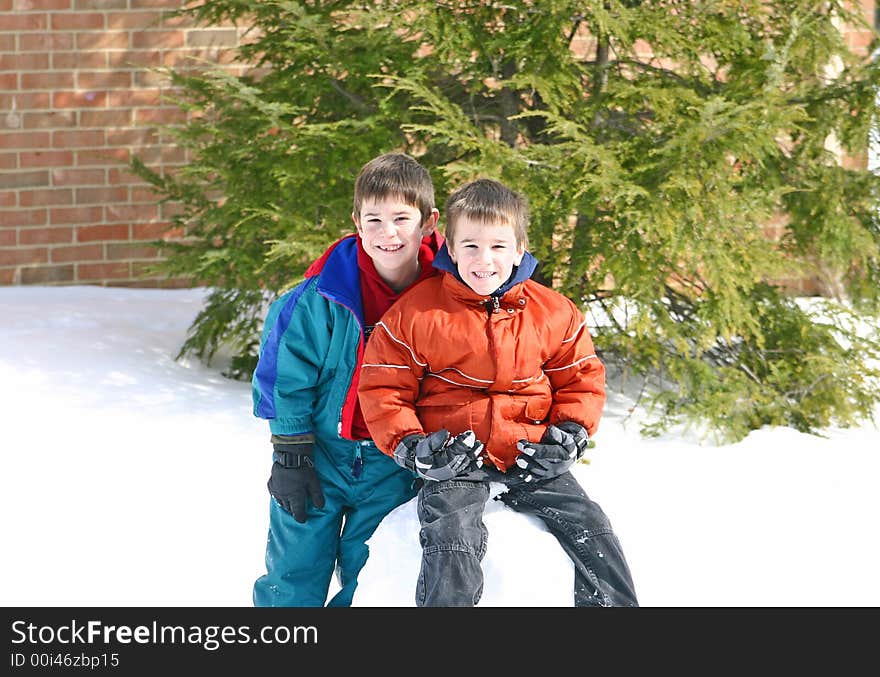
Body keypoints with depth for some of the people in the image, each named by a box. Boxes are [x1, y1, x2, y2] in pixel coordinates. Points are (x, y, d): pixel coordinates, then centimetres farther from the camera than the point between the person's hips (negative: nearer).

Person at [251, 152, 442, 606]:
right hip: (320, 450, -1)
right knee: (294, 577, 5)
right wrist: (290, 456, -8)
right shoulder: (325, 294, -17)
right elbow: (285, 372, -9)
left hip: (393, 466, 2)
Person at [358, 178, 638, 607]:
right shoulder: (416, 312, -4)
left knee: (592, 530, -8)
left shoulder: (554, 313, 4)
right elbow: (383, 386, 0)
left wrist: (571, 433, -2)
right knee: (452, 540, -27)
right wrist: (408, 445, -12)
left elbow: (581, 378, 15)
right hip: (452, 457, -3)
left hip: (531, 457, 3)